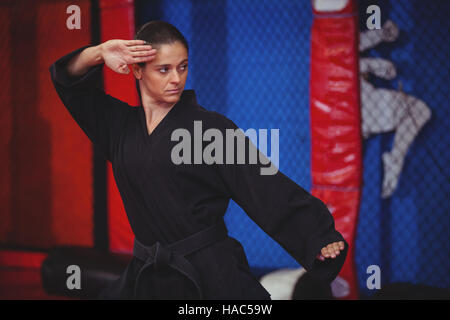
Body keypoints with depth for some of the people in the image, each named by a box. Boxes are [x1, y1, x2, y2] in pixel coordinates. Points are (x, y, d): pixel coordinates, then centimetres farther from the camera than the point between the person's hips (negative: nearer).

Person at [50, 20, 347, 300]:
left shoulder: (210, 127, -4)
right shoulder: (122, 123, 9)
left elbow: (267, 190, -9)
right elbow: (69, 78, 11)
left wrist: (319, 239, -18)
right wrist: (99, 54, -10)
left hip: (211, 275, -4)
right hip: (148, 276, 4)